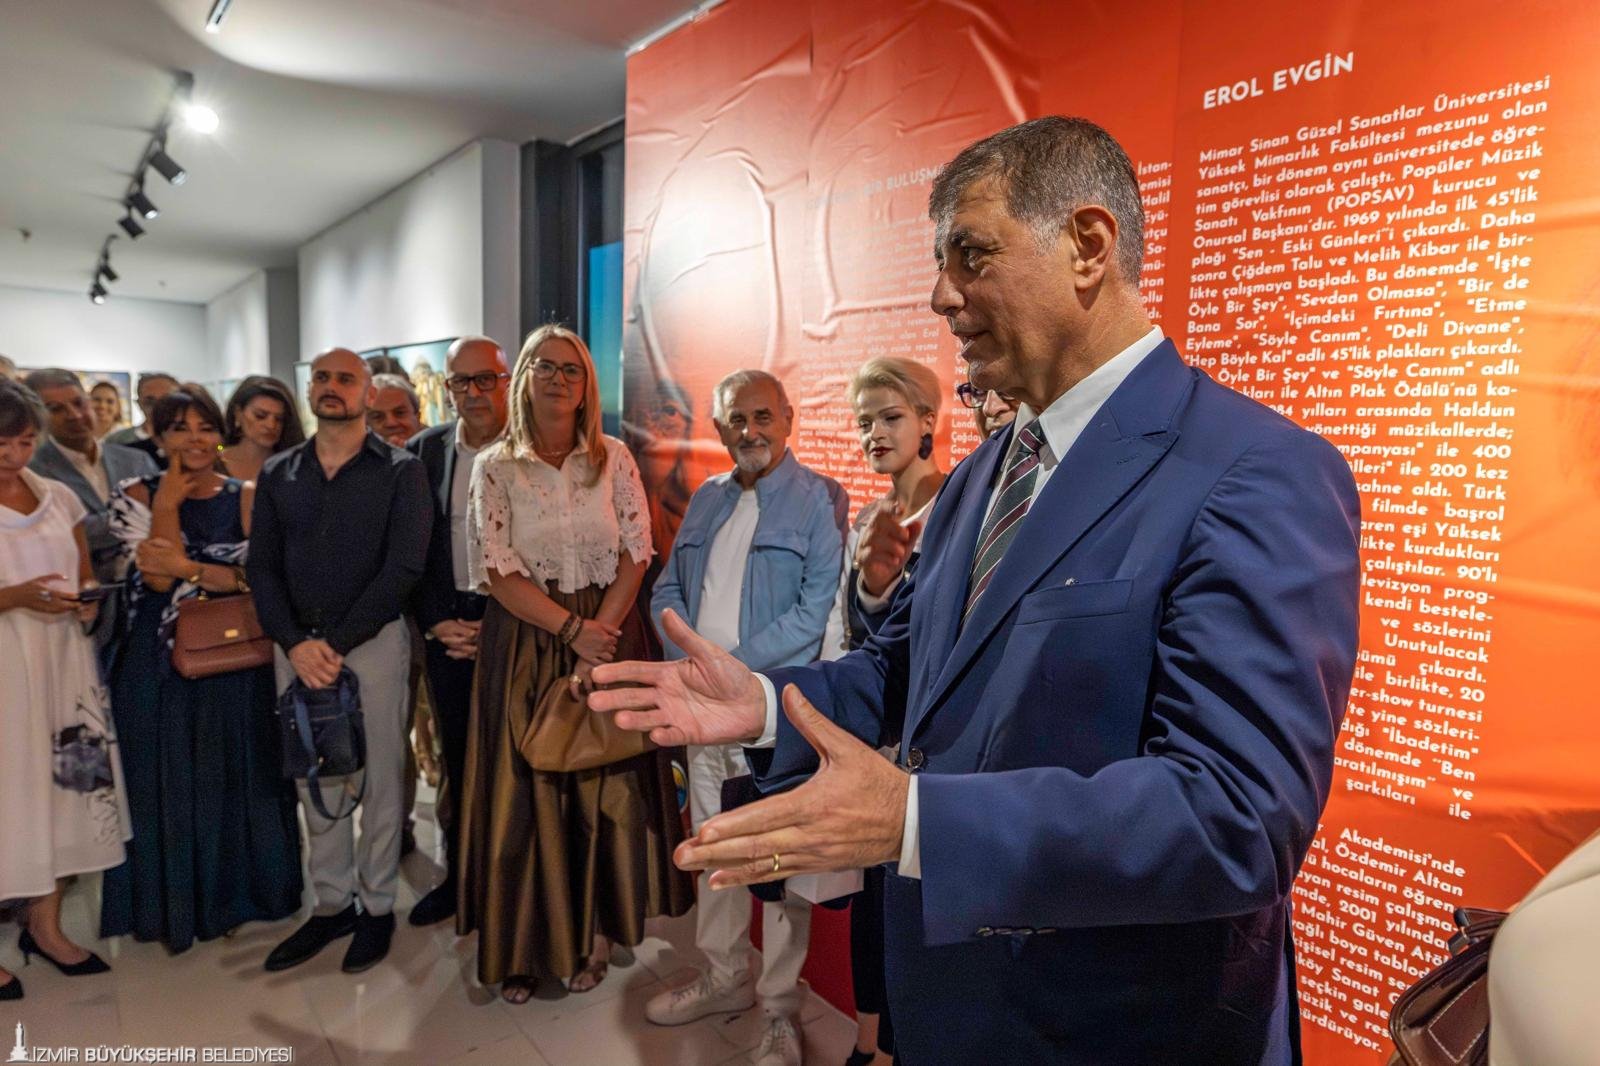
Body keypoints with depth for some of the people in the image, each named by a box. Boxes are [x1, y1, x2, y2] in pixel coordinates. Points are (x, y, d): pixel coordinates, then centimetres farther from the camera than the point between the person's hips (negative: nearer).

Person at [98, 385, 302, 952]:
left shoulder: (246, 497, 1)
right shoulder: (138, 495, 0)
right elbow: (156, 576, -12)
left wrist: (189, 568, -17)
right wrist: (168, 503, -14)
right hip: (159, 661, 0)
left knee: (233, 776, 10)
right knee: (166, 778, 9)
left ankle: (233, 890, 28)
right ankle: (170, 900, 27)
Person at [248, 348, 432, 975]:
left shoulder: (400, 472, -2)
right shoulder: (278, 474, 10)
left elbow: (402, 568, -11)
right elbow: (262, 566, 5)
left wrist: (337, 643, -15)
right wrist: (295, 642, -10)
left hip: (374, 640, -4)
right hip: (295, 644, 4)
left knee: (379, 776, 5)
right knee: (313, 778, 11)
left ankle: (378, 905, 21)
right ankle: (331, 903, 26)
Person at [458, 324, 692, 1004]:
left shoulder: (613, 459, 3)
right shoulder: (495, 468, 0)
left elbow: (635, 555, -3)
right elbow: (498, 574, -7)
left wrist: (599, 639, -12)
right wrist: (573, 629, -15)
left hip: (607, 637, 1)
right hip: (525, 642, 0)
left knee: (604, 787, 5)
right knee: (526, 789, 5)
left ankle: (592, 935, 25)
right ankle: (525, 947, 23)